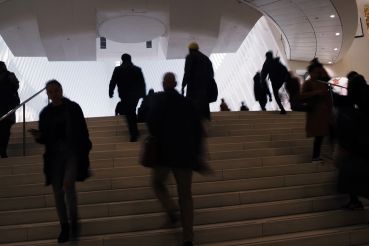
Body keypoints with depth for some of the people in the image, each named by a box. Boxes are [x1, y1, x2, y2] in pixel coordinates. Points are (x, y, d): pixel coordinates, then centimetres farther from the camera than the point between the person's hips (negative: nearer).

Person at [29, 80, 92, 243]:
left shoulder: (73, 108, -2)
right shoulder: (46, 113, 6)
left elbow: (83, 131, -2)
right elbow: (44, 138, 11)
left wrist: (84, 152, -7)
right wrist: (38, 136, -12)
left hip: (73, 152, -3)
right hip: (55, 155, 4)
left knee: (68, 184, -21)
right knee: (58, 191, 5)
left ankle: (74, 222, -2)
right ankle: (64, 226, 20)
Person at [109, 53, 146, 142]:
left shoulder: (118, 69, -4)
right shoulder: (137, 69, 2)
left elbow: (112, 82, -2)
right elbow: (142, 83, 4)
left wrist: (111, 93, 10)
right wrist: (143, 94, 13)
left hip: (125, 96, -3)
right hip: (136, 95, 3)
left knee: (129, 115, 2)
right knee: (132, 112, 22)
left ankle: (134, 135, -1)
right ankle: (135, 132, 26)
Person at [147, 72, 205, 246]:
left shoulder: (159, 99, 0)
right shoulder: (187, 102, 10)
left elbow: (151, 121, -16)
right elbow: (198, 129, 7)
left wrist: (156, 138, 2)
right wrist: (198, 153, 11)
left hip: (164, 151, -3)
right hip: (185, 153, 3)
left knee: (158, 183, 20)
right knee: (185, 194, 8)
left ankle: (171, 209, -7)